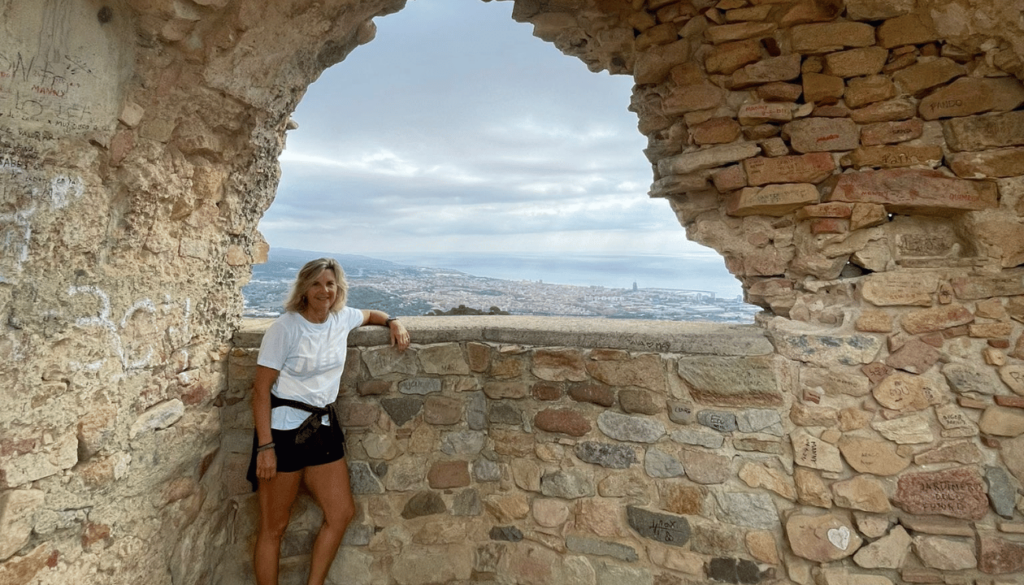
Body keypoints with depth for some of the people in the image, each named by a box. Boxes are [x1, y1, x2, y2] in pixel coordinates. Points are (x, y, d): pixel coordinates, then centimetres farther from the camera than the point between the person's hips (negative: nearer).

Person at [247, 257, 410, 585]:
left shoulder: (342, 317, 4)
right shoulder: (285, 328, -12)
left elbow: (370, 315, 28)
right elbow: (261, 389, -11)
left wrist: (393, 323, 6)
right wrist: (265, 446, -17)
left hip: (323, 427, 6)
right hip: (284, 429, -6)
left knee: (342, 513, 8)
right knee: (274, 528, 6)